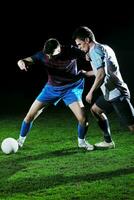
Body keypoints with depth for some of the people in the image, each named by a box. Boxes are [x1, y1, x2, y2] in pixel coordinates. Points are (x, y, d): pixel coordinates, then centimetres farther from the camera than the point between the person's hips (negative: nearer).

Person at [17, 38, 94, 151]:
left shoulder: (71, 52, -24)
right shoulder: (43, 55, -19)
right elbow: (29, 60, -28)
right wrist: (21, 62, -51)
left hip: (71, 88, -2)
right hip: (52, 88, 2)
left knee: (82, 118, -17)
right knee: (30, 116, -1)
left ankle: (81, 142, 14)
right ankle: (21, 141, 23)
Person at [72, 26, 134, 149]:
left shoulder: (96, 50, -13)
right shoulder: (104, 48, 16)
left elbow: (101, 74, -23)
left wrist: (91, 92, -15)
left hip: (116, 93, -10)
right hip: (111, 93, 10)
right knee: (95, 110, 24)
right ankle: (108, 141, 26)